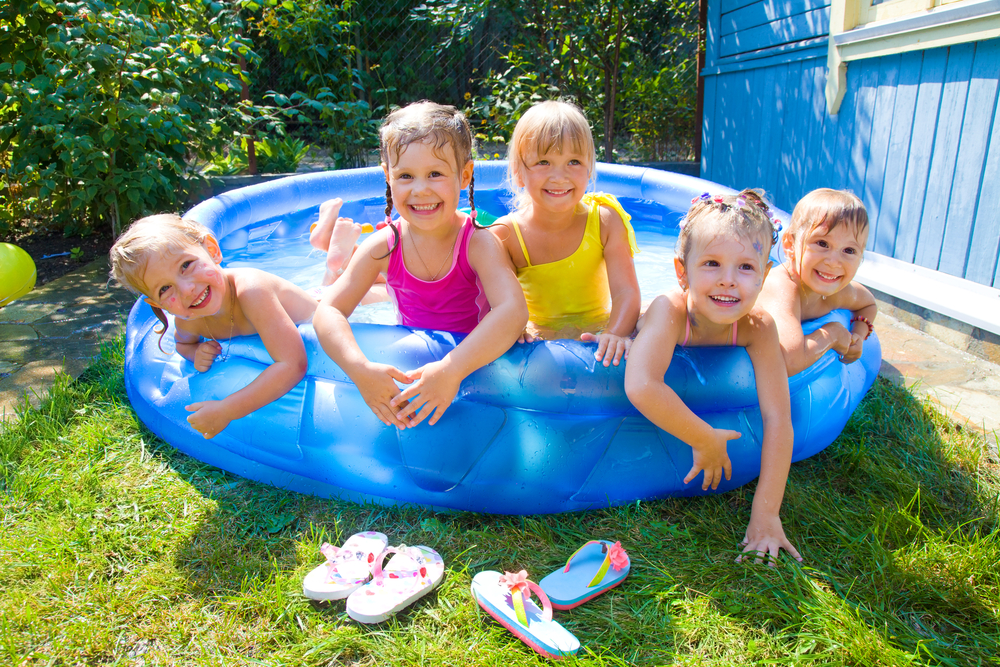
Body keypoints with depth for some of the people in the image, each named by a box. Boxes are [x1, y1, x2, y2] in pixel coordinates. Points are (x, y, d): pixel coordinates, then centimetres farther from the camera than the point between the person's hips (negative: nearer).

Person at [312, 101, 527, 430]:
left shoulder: (479, 244, -22)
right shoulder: (383, 246, -14)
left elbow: (513, 311, -37)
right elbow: (328, 311, -19)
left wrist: (452, 369, -49)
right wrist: (360, 370, -38)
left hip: (472, 360, -1)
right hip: (407, 365, 1)